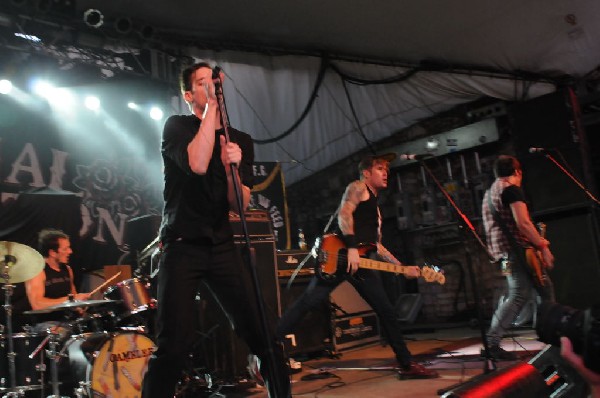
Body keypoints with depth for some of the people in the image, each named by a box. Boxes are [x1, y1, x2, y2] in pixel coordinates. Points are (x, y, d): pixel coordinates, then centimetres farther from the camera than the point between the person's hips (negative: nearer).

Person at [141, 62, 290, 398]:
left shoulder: (241, 140, 11)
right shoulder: (177, 126, 0)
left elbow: (240, 206, 3)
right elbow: (198, 164, -22)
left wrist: (232, 167, -15)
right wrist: (212, 104, -15)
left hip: (222, 246, 4)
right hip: (182, 246, -3)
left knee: (263, 334, -2)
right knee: (175, 345, -13)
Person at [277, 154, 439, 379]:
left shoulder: (375, 207, 31)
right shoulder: (358, 187, 7)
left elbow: (377, 246, 29)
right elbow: (344, 214, -12)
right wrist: (352, 247, -24)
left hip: (362, 261, 9)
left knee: (386, 312, 8)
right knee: (307, 302, -15)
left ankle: (407, 365, 17)